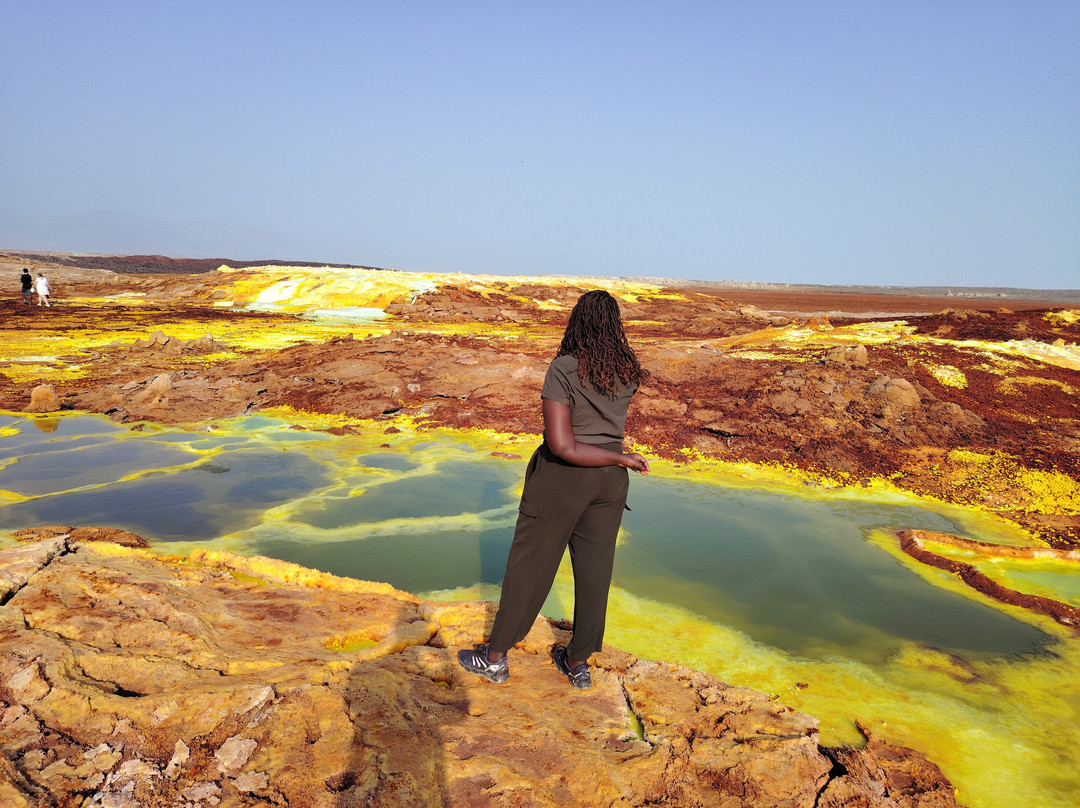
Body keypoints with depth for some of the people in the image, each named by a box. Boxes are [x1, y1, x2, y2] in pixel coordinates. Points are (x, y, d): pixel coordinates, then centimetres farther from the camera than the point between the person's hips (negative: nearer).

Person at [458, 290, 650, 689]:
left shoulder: (563, 369, -17)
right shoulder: (627, 372, -1)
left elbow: (562, 446, -23)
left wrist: (621, 458, -15)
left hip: (562, 476, -5)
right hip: (608, 481, 5)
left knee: (529, 565, 8)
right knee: (594, 568, 13)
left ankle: (495, 657, 22)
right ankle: (578, 663, 27)